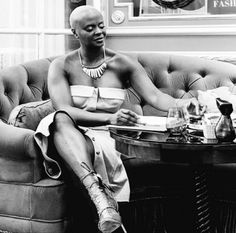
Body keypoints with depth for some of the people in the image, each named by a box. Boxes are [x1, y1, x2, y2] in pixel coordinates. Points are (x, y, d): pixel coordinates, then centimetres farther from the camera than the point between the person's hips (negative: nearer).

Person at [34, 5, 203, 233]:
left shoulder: (122, 64, 8)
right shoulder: (61, 66, 4)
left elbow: (154, 95, -5)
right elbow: (63, 111, -13)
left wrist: (179, 103, -29)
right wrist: (110, 118, -30)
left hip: (107, 138, 1)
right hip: (71, 140, -1)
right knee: (60, 119, -36)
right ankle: (99, 194, -52)